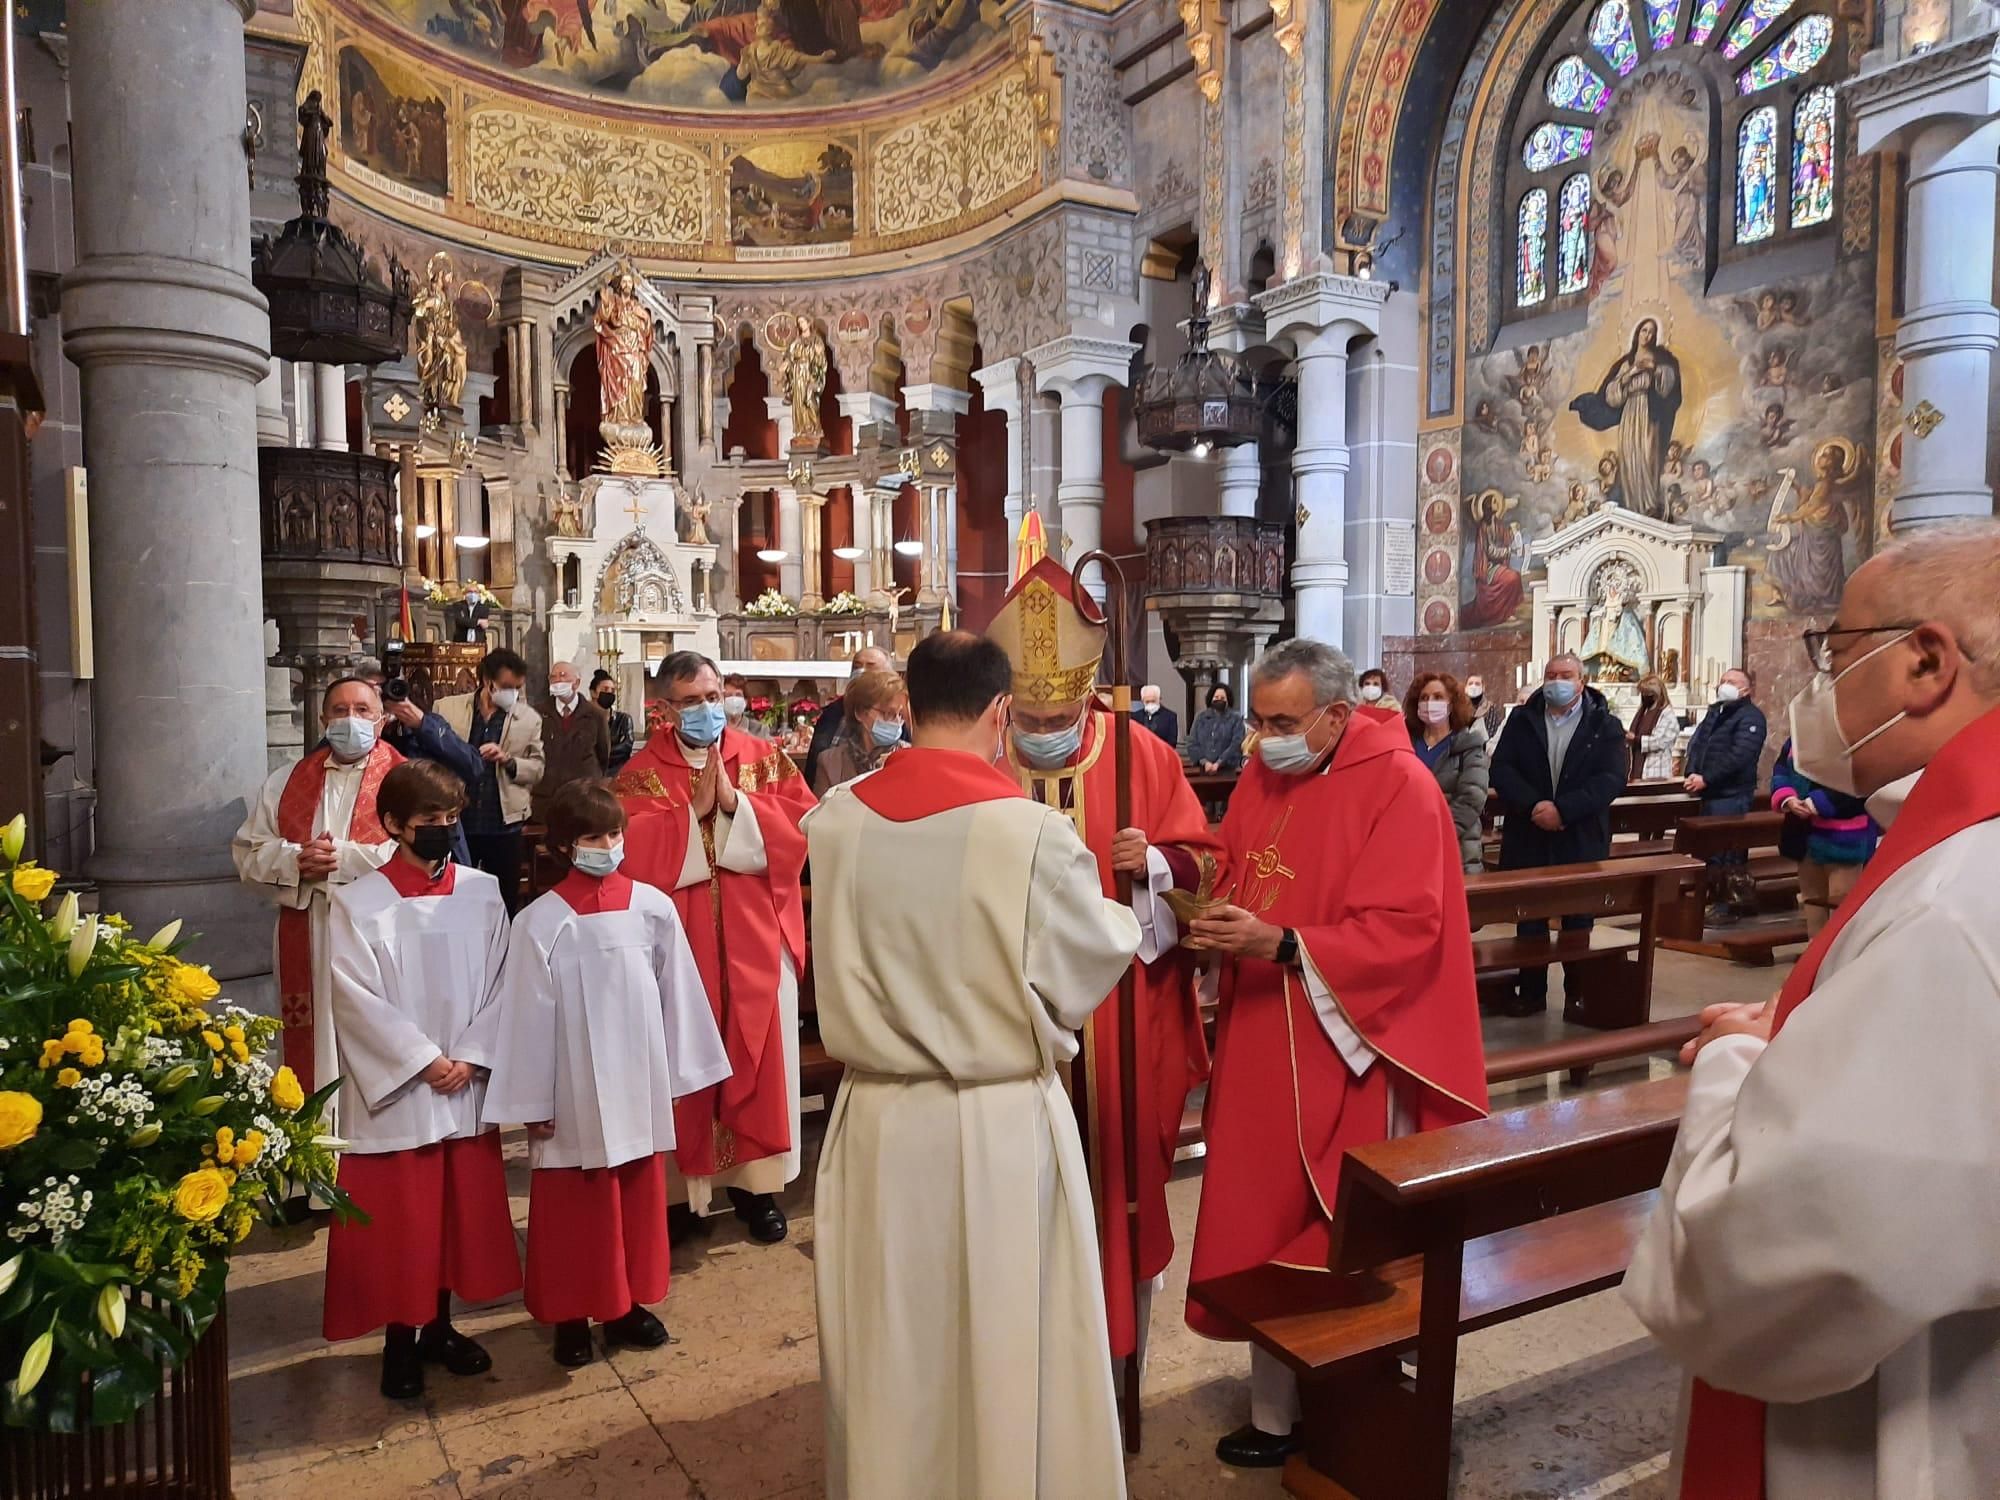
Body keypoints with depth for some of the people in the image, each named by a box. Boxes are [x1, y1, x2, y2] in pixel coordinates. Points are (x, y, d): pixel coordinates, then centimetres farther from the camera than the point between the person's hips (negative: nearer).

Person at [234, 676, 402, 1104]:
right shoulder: (286, 781, 15)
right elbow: (247, 850, 11)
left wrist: (342, 857, -16)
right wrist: (295, 860, -8)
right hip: (307, 939, 4)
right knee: (313, 1045, 6)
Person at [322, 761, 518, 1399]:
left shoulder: (482, 893, 1)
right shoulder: (358, 903, -7)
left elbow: (498, 985, 1)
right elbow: (358, 999, -11)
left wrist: (471, 1059, -10)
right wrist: (424, 1061, -14)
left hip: (468, 1088, 3)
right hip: (394, 1089, -3)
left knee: (461, 1211, 13)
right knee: (398, 1221, 6)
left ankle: (440, 1326, 31)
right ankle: (400, 1340, 23)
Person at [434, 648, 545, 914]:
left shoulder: (529, 718, 0)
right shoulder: (446, 708, 0)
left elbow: (537, 768, 1)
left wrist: (508, 760, -16)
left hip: (504, 825, 0)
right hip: (456, 821, 0)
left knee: (505, 901, 10)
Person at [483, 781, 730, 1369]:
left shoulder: (654, 907, -5)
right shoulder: (540, 921, -11)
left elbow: (677, 993, 2)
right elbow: (529, 1014, -7)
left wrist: (677, 1073, 5)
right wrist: (533, 1103, -4)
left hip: (639, 1084, 3)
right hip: (574, 1093, -2)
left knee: (640, 1198, 15)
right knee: (572, 1207, 10)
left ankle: (628, 1303, 33)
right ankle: (570, 1315, 27)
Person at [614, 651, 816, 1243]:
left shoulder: (766, 758, 5)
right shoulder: (641, 772, 2)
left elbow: (802, 822, -8)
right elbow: (631, 852, -11)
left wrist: (736, 804, -17)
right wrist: (694, 812, -16)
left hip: (756, 939, 1)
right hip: (679, 940, -1)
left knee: (757, 1054, 5)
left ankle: (755, 1181, 18)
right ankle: (684, 1181, 18)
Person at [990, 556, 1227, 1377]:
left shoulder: (1144, 758, -3)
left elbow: (1207, 863, 0)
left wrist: (1156, 863, -19)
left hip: (1123, 1026, 0)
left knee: (1121, 1181, 13)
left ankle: (1118, 1367, 37)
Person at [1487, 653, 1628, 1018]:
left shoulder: (1605, 725, -1)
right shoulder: (1521, 720, 5)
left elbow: (1611, 778, -11)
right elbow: (1501, 768, -4)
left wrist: (1562, 808, -22)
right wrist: (1533, 805, -20)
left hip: (1582, 840, -1)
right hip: (1527, 836, 2)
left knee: (1578, 921, 9)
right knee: (1529, 919, 9)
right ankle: (1532, 991, 20)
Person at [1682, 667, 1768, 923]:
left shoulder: (1750, 716, -8)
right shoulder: (1714, 712, 19)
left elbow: (1739, 756, -20)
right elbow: (1695, 744, 13)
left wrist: (1706, 778, -21)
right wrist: (1692, 773, -5)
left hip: (1732, 796, -9)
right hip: (1709, 794, 9)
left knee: (1729, 850, -6)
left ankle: (1731, 904, 3)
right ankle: (1718, 898, 23)